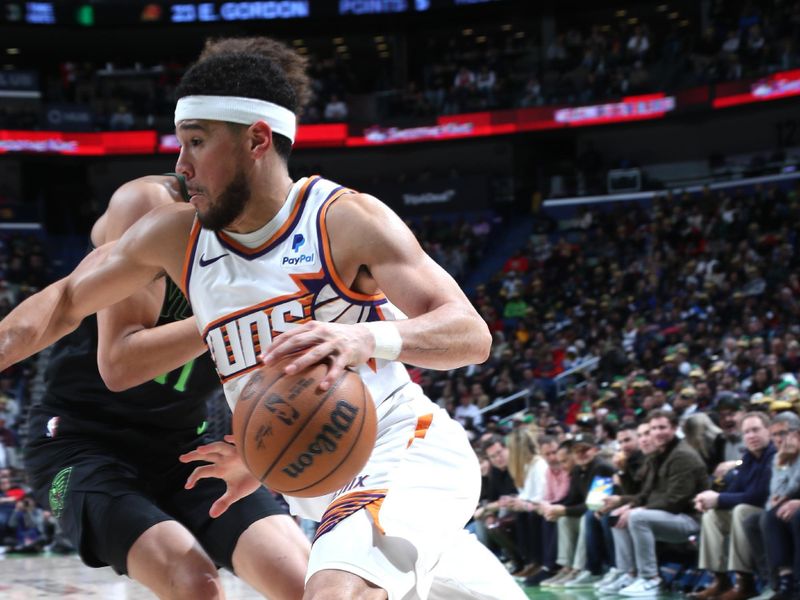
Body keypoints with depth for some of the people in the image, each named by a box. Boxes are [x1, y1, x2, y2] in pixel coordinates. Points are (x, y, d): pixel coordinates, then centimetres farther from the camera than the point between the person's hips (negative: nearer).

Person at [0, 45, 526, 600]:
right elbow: (66, 302, 15)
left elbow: (472, 335, -23)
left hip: (407, 456, -7)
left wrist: (369, 336, -42)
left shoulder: (347, 221, -15)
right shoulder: (175, 236, 2)